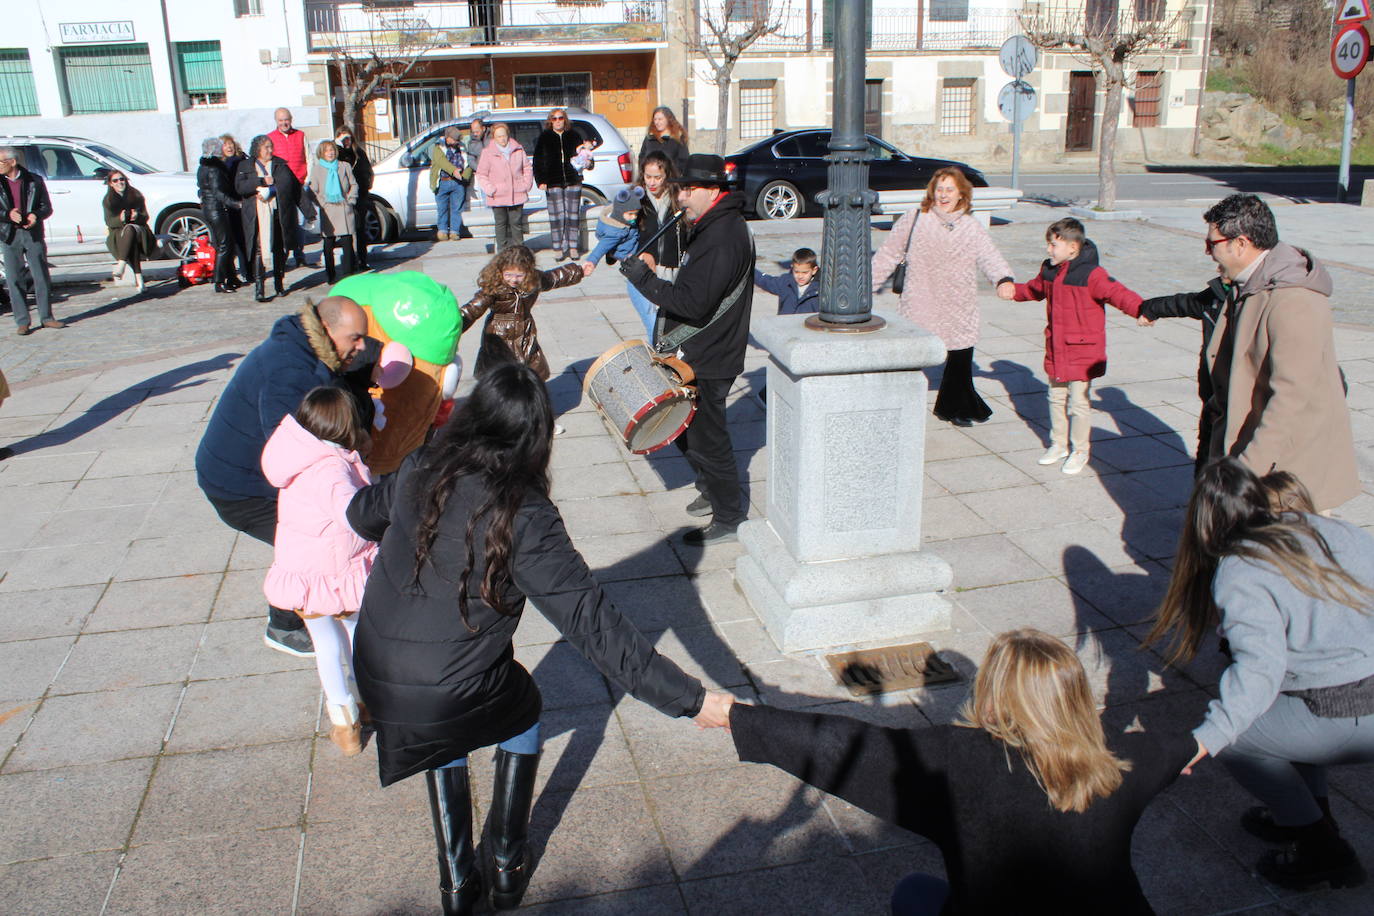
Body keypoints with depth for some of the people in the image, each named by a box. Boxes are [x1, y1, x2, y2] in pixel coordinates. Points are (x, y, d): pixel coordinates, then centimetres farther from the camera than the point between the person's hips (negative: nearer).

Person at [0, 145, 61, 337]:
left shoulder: (34, 181, 5)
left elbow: (47, 207, 6)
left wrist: (36, 215, -14)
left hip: (33, 234, 0)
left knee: (41, 277, 3)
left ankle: (46, 317, 13)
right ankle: (22, 322, 6)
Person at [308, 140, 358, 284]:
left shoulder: (344, 166, 9)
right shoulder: (316, 169, 7)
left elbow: (353, 185, 13)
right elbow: (313, 191, 7)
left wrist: (351, 200, 1)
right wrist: (322, 204, -4)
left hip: (344, 209, 0)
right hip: (327, 211, 0)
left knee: (347, 242, -5)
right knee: (329, 244, 2)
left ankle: (348, 274, 1)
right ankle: (331, 276, 10)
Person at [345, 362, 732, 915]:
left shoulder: (421, 472, -6)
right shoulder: (525, 517, -20)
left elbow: (361, 515, 17)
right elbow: (593, 625, -24)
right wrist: (690, 699, -23)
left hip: (375, 683, 4)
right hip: (453, 699, -4)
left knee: (447, 737, 35)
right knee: (523, 708, 29)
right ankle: (509, 867, 34)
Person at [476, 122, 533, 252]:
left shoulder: (518, 150, 6)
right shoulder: (488, 152, -1)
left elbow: (527, 168, 16)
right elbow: (481, 174, 2)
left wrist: (526, 185, 4)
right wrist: (490, 189, -8)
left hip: (517, 196, 2)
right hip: (498, 197, -2)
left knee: (516, 223, 6)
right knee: (501, 224, 3)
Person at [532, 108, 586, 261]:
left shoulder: (574, 135, 8)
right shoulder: (544, 137, 5)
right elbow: (538, 161, 4)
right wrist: (540, 180, -5)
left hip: (573, 181, 1)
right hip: (553, 183, -1)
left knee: (573, 215, 3)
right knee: (557, 216, -2)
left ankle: (572, 247, 11)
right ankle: (559, 248, 3)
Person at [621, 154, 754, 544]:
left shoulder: (722, 238, -23)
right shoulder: (717, 226, 12)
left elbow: (693, 303, -29)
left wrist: (644, 279, -24)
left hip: (705, 362, -11)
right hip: (697, 355, 11)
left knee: (705, 439, 1)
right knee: (686, 429, 22)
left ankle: (729, 519, 15)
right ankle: (713, 492, 40)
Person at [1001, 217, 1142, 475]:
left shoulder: (1090, 275, -18)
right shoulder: (1049, 271, 5)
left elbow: (1117, 293, -28)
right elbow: (1035, 289, 27)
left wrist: (1140, 309, -44)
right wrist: (1014, 290, 17)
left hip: (1082, 352, -7)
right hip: (1056, 350, 7)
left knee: (1078, 402, -1)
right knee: (1056, 398, 17)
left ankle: (1080, 451, 16)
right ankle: (1059, 444, 33)